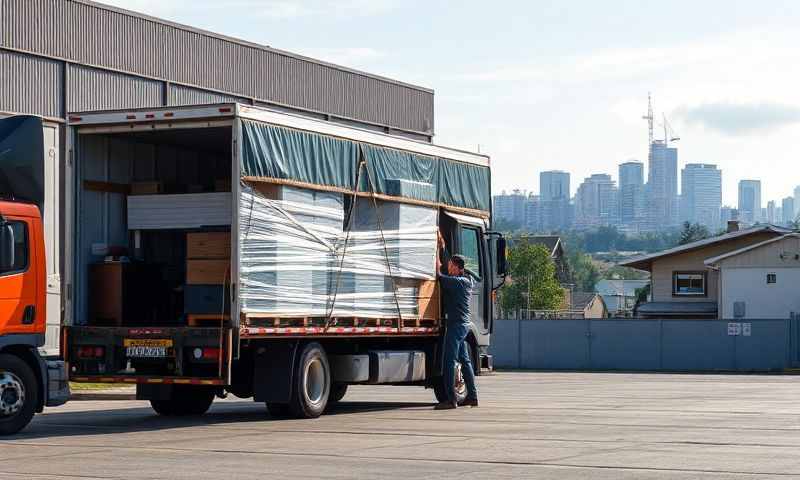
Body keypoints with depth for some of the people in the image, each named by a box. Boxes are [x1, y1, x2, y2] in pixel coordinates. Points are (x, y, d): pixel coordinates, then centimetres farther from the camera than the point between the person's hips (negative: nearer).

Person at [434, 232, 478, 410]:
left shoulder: (458, 282, -15)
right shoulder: (466, 280, 11)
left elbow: (439, 275, -16)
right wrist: (442, 247, 26)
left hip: (456, 324, -10)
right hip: (463, 324, 10)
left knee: (449, 361, -10)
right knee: (465, 361, 16)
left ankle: (451, 399, -13)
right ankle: (472, 396, 20)